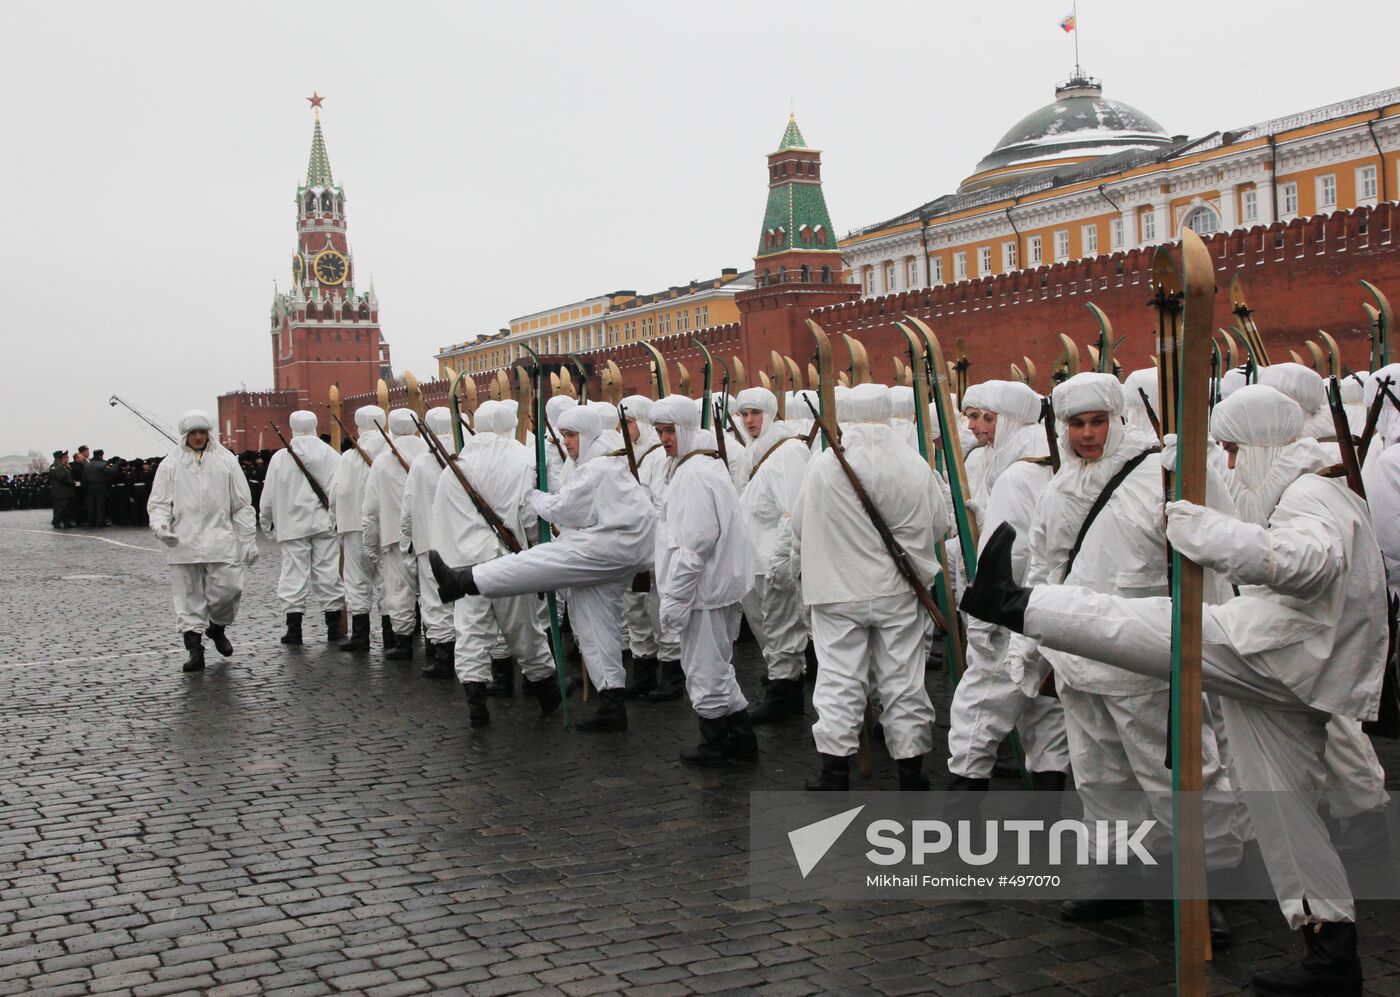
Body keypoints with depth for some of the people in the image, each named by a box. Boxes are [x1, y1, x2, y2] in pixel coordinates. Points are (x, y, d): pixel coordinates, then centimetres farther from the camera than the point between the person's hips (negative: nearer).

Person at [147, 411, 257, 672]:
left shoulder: (226, 461, 8)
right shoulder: (171, 464, 7)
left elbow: (242, 505, 9)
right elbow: (158, 503, 7)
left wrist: (248, 541, 5)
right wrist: (160, 525, -15)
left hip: (220, 541, 0)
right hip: (183, 542, 0)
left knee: (227, 589, -6)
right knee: (188, 597, 1)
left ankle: (217, 626, 24)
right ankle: (194, 648, 9)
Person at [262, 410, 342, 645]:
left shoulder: (279, 458, -1)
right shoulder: (329, 454, -3)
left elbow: (269, 497, 3)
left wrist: (268, 522, 16)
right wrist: (335, 519, -1)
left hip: (292, 526, 0)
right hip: (323, 524, 0)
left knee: (294, 573, 4)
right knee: (327, 572, 6)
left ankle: (294, 628, 2)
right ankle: (333, 626, 10)